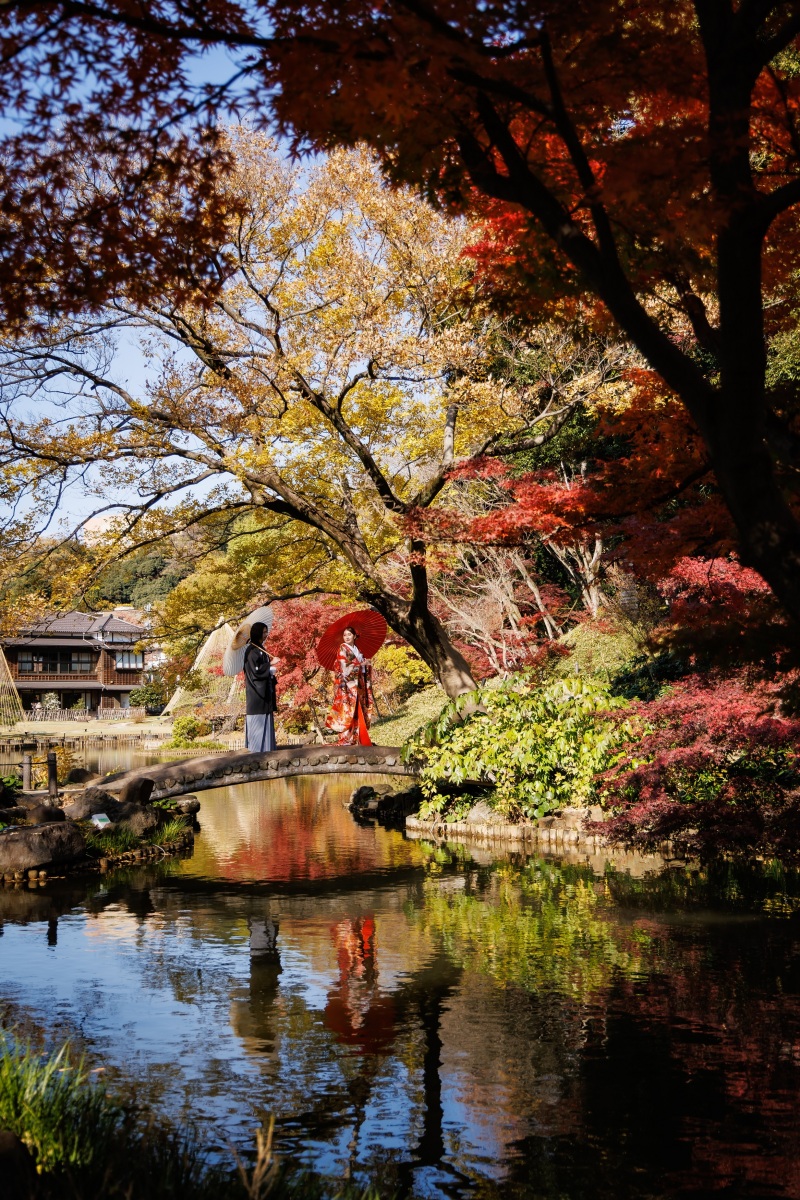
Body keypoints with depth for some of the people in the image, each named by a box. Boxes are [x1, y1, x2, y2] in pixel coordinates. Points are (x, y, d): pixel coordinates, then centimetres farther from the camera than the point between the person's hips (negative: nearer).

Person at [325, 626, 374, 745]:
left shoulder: (357, 650, 18)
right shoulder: (343, 649, -3)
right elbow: (345, 667, -14)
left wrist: (367, 664, -1)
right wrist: (362, 664, -9)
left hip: (359, 685, 7)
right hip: (348, 685, -7)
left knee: (359, 712, 4)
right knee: (347, 711, -11)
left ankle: (357, 738, 7)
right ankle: (346, 739, -12)